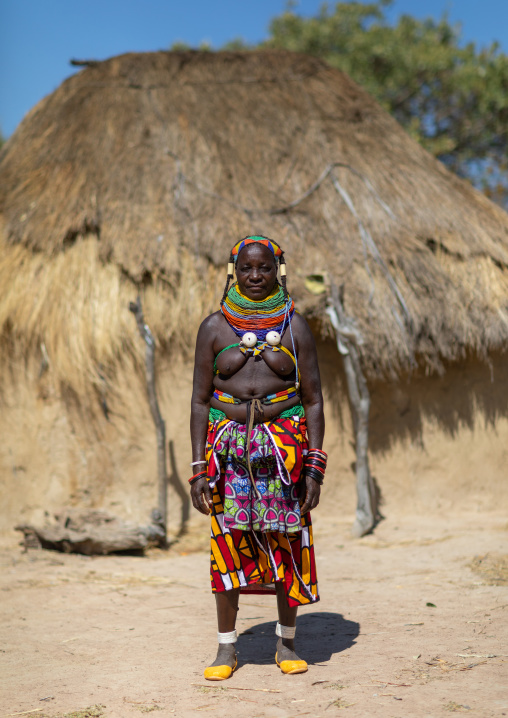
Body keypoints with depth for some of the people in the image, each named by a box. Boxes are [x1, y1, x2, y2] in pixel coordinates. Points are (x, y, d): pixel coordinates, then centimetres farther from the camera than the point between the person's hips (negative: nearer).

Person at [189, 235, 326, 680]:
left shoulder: (294, 326, 3)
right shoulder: (215, 327, 4)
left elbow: (314, 400, 2)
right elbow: (200, 401, 4)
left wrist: (315, 465, -6)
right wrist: (198, 467, -3)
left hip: (284, 444, 0)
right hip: (229, 445, 0)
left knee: (287, 542, 4)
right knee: (228, 542, 1)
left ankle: (287, 643, 20)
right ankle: (227, 648, 15)